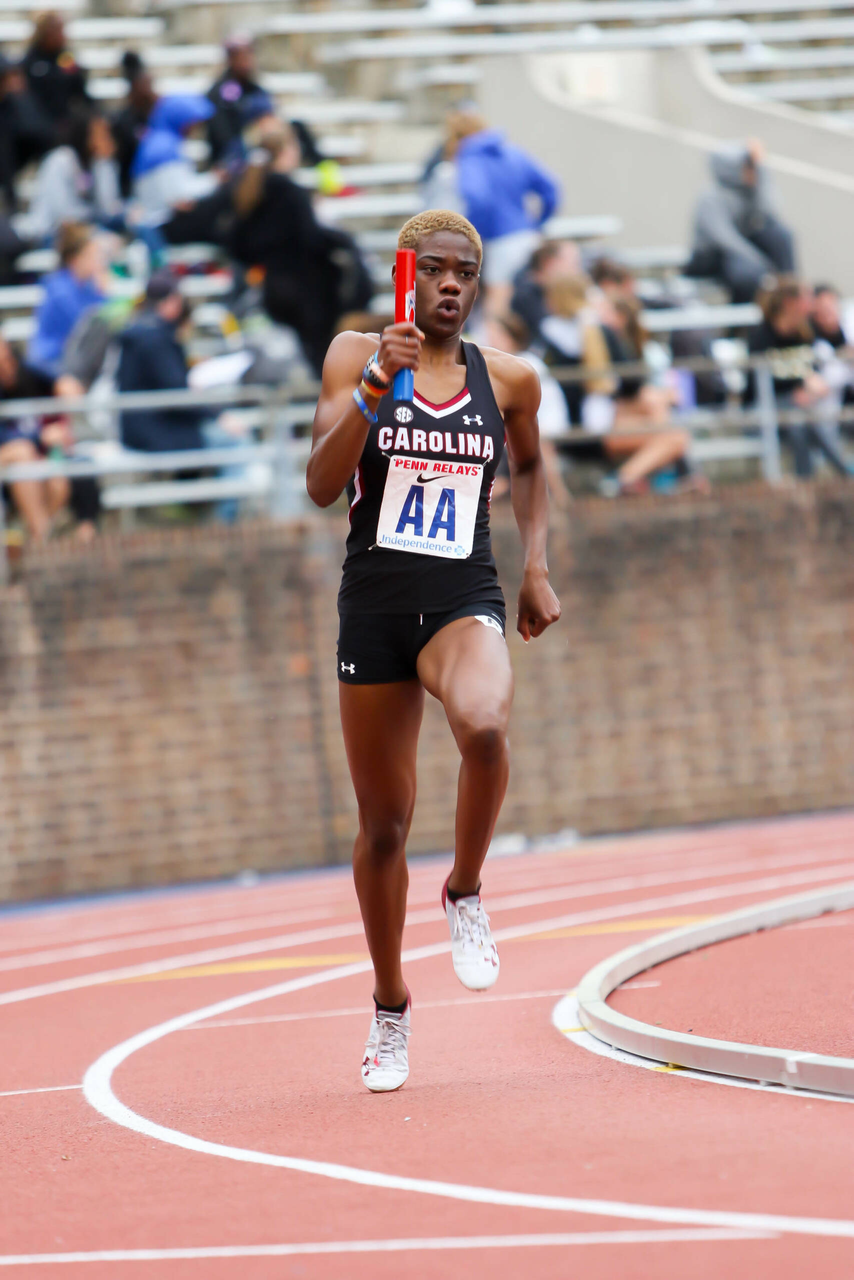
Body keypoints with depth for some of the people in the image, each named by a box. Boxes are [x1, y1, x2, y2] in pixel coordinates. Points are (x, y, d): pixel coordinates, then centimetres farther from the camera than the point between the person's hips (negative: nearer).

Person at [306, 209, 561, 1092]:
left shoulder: (507, 380, 5)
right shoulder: (355, 358, -1)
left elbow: (530, 466, 25)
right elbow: (321, 484, -12)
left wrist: (536, 568, 15)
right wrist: (376, 385, -22)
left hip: (465, 601, 0)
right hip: (373, 606, 0)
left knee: (483, 726, -35)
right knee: (383, 824, 8)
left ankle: (466, 895, -8)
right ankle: (390, 1007, 29)